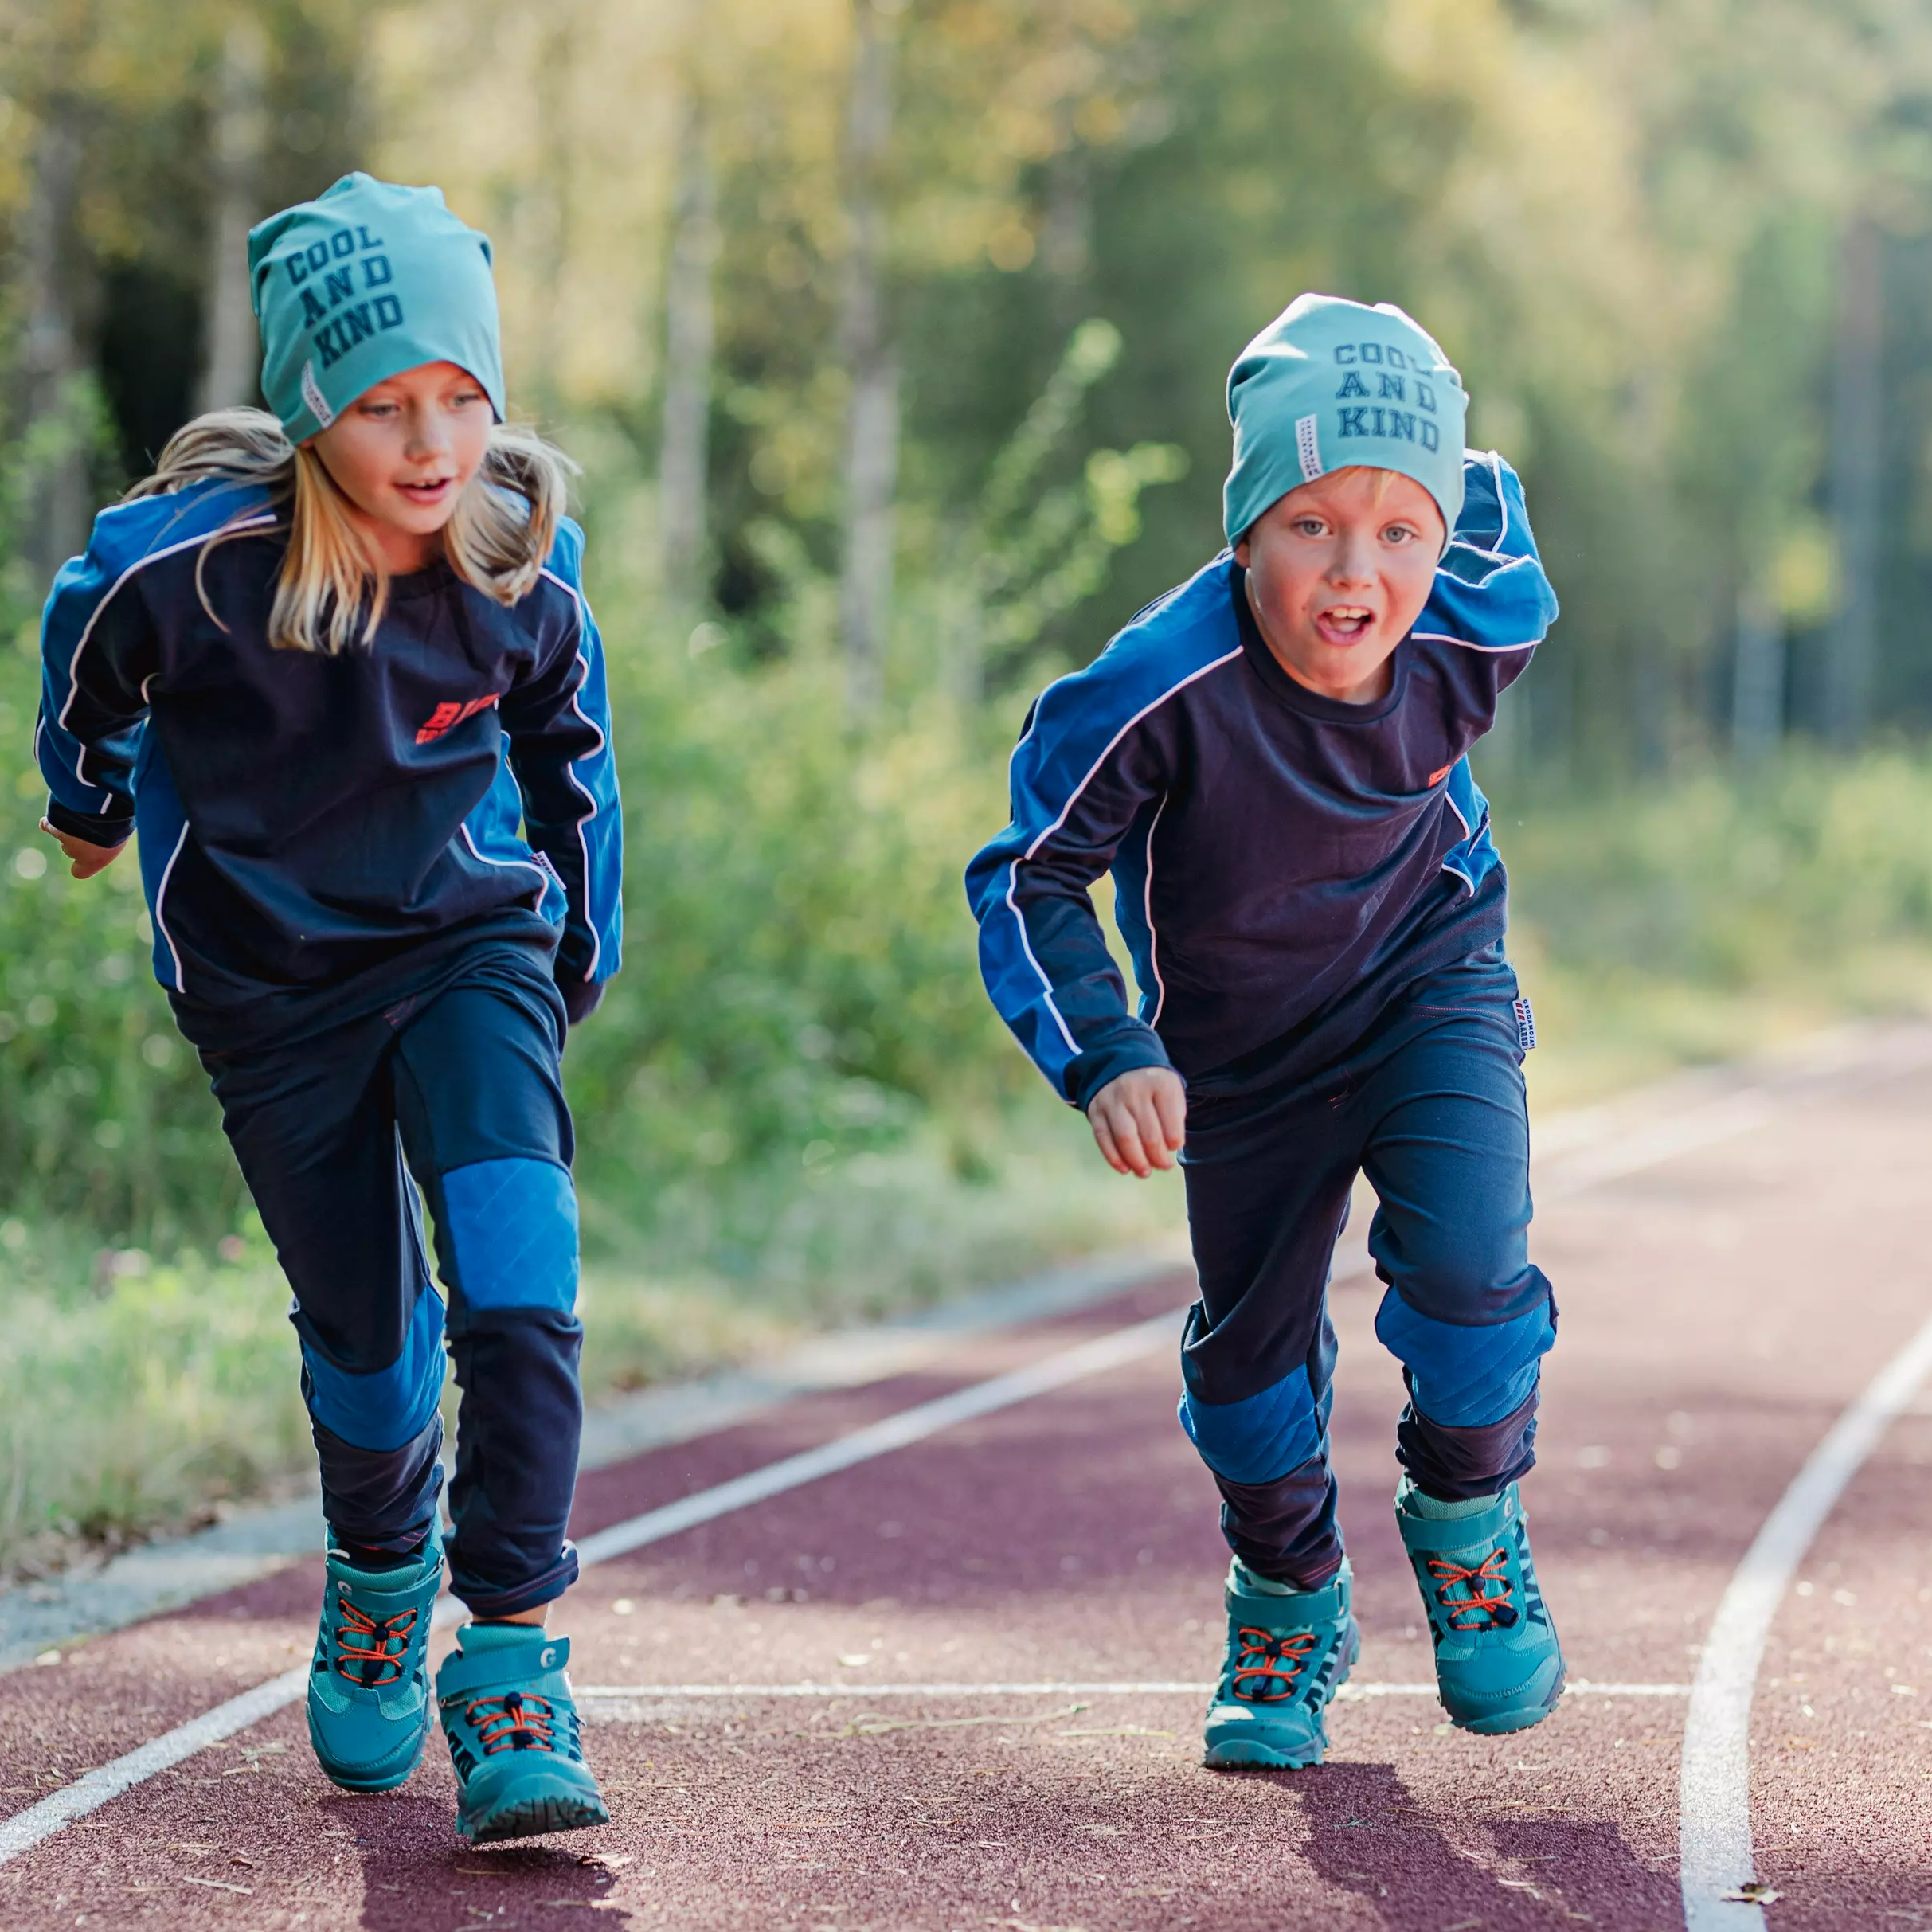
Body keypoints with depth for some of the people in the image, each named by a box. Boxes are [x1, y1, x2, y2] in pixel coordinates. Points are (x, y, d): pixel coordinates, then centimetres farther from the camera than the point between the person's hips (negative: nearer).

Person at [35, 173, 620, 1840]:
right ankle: (380, 1582, 40)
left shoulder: (524, 563, -17)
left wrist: (582, 953, 17)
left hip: (468, 943, 1)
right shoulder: (191, 559, -26)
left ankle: (512, 1670, -12)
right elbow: (86, 651, 0)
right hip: (267, 978, -1)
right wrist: (89, 802, 19)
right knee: (367, 1337, 8)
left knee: (518, 1291, -19)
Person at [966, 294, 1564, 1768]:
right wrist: (1105, 1062, -32)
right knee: (1252, 1344, 10)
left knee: (1467, 1269, -20)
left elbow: (1490, 493, -1)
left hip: (1429, 988, 1)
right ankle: (1293, 1607, 39)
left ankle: (1470, 1530, 11)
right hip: (1244, 1044, 0)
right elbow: (1026, 879, -23)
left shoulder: (1481, 631, -25)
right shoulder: (1163, 693, -34)